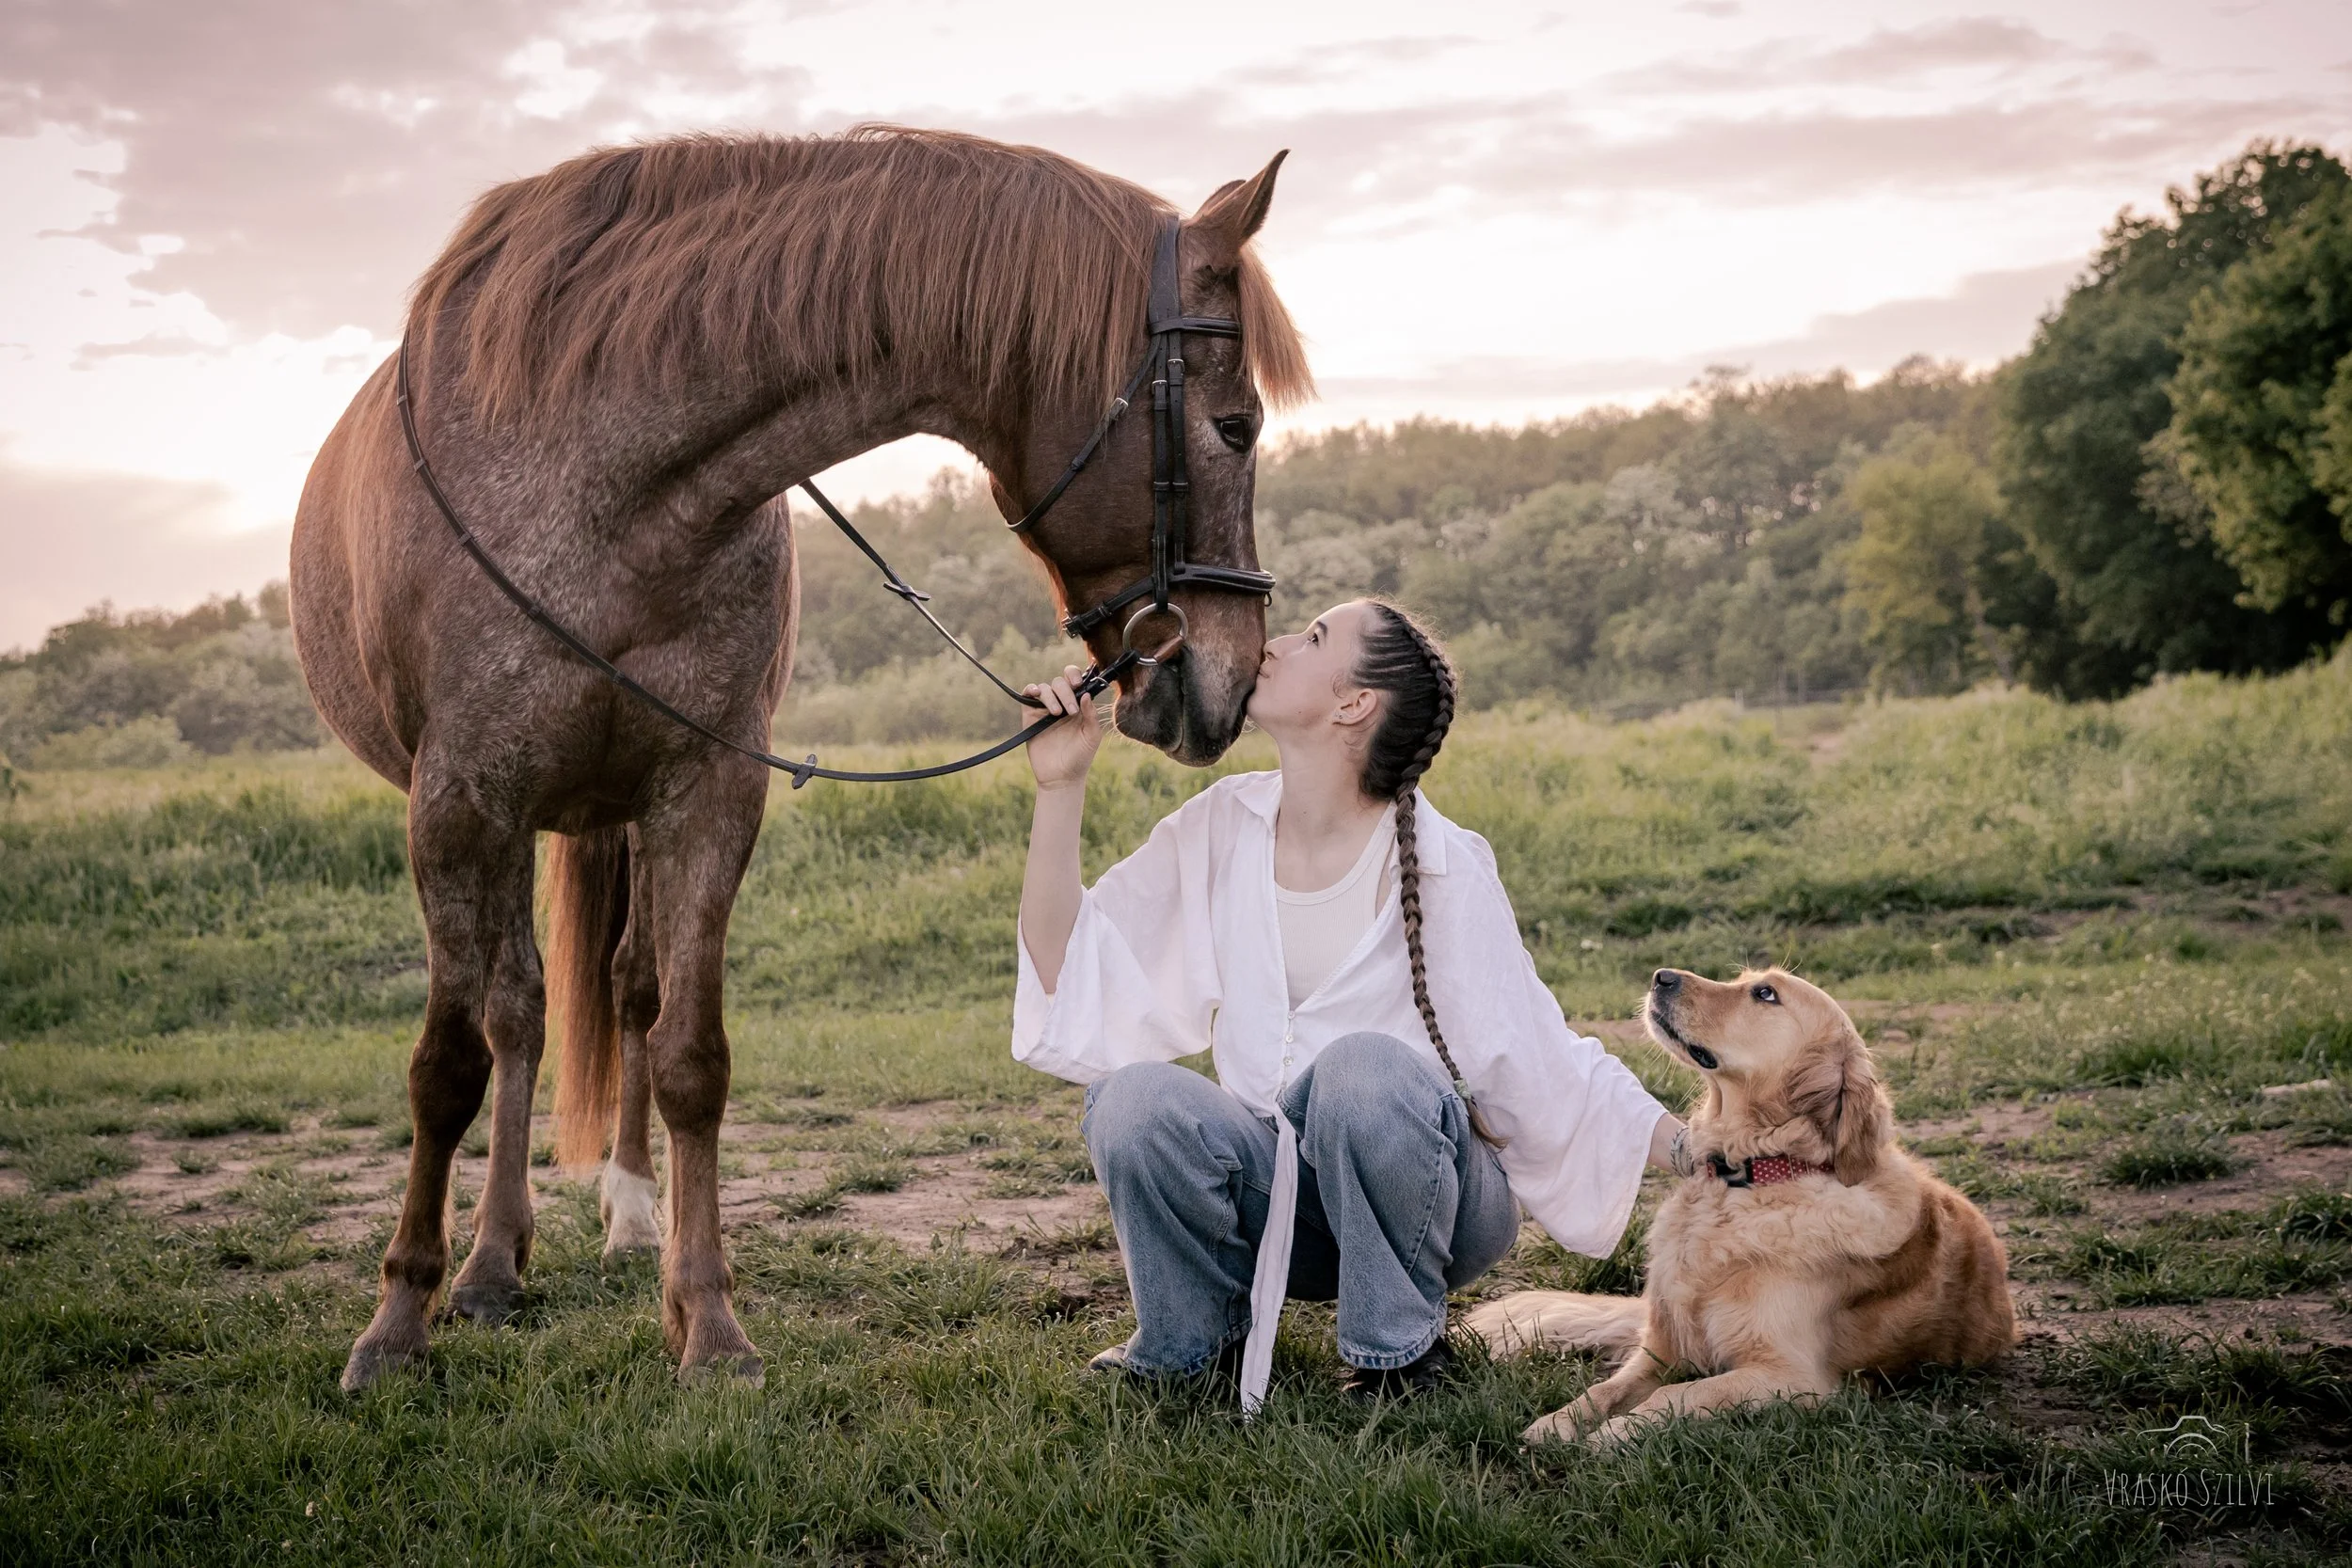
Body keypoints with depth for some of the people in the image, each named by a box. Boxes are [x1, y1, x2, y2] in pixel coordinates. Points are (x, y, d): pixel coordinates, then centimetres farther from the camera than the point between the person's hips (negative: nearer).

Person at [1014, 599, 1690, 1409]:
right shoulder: (1222, 828, -2)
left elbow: (1544, 1068, -10)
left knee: (1362, 1068, -35)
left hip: (1417, 1184, -3)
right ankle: (1195, 1337, 2)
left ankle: (1400, 1342, -8)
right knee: (1131, 1099, -27)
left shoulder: (1442, 869, -14)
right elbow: (1066, 972, -3)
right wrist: (1060, 785, -11)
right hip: (1276, 1185, 3)